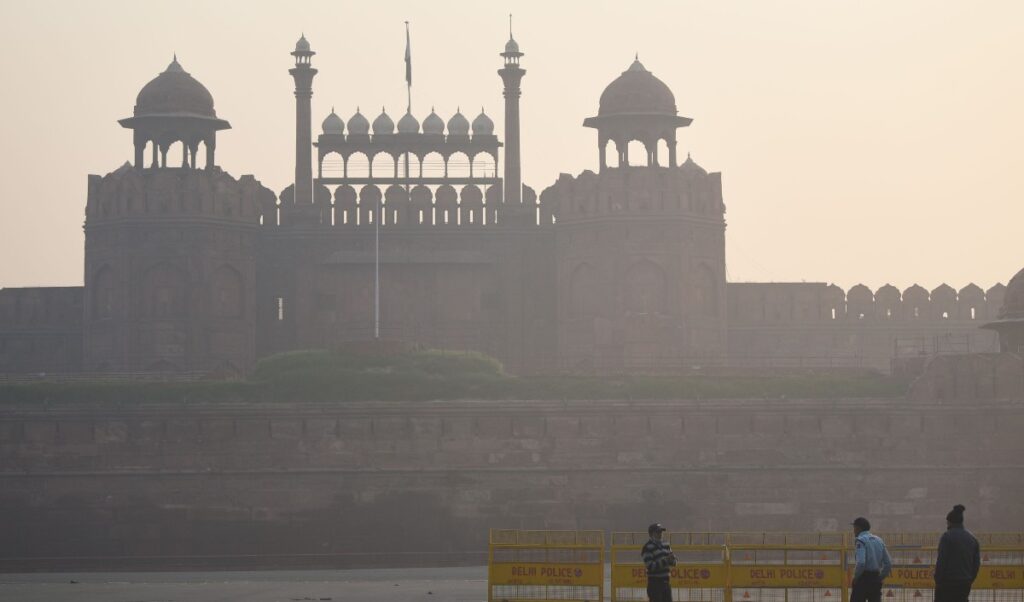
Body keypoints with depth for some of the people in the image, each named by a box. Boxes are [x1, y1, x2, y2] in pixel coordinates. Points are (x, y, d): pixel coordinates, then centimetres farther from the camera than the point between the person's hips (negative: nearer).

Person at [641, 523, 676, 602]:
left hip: (666, 581, 7)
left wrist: (672, 558, -11)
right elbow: (650, 566, -19)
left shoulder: (666, 545, 13)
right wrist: (665, 561, -25)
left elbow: (673, 563, 13)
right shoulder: (648, 547, -10)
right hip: (655, 582, -7)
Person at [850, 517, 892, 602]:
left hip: (863, 579, -7)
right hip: (876, 578, 7)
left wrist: (855, 577, -9)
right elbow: (888, 564, 14)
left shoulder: (861, 540, -9)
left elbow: (861, 563, -22)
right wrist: (879, 578, 16)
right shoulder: (878, 540, 15)